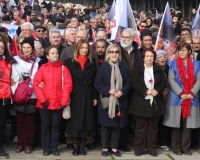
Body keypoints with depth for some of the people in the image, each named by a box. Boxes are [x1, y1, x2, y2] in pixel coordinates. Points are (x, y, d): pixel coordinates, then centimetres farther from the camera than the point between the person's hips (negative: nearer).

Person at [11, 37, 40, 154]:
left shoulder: (38, 61, 5)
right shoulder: (16, 60, 5)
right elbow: (13, 78, 1)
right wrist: (14, 92, -6)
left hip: (32, 96, -1)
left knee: (30, 121, 4)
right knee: (20, 120, 6)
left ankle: (29, 144, 12)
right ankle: (20, 143, 15)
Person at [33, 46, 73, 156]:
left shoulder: (63, 68, 2)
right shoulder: (43, 68, 1)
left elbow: (68, 85, -2)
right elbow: (36, 84, -4)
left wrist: (64, 101, -9)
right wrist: (42, 99, -12)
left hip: (58, 103, 1)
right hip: (45, 103, -1)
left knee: (56, 125, 8)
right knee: (45, 125, 7)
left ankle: (54, 147, 19)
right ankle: (46, 148, 17)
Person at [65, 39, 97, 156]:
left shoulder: (92, 63, 8)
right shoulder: (70, 62, 2)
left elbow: (95, 81, 6)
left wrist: (95, 97, 2)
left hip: (88, 95, 2)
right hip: (75, 95, -2)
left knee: (86, 120, 3)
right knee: (75, 120, -1)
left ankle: (82, 146, 12)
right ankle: (75, 146, 6)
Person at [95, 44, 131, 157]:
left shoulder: (124, 66, 3)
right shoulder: (103, 66, -3)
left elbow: (128, 83, 4)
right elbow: (98, 84, -4)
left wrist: (122, 91, -14)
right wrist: (108, 91, -18)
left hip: (120, 101, 2)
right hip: (106, 100, -2)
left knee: (117, 125, 8)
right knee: (106, 125, 4)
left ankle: (114, 148, 19)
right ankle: (105, 148, 16)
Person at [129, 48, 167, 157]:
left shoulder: (159, 70, 10)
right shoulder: (138, 69, 2)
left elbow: (164, 82, 3)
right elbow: (134, 83, -8)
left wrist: (157, 91, -15)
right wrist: (146, 91, -18)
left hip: (155, 102, 3)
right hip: (141, 103, -2)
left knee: (153, 126, 7)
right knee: (140, 126, 2)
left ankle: (152, 148, 15)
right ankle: (138, 147, 10)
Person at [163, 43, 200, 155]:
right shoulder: (173, 64, 3)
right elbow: (171, 80, -5)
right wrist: (181, 94, -15)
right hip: (177, 98, -1)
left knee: (188, 123, 3)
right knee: (176, 123, 2)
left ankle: (186, 147, 12)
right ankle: (176, 147, 12)